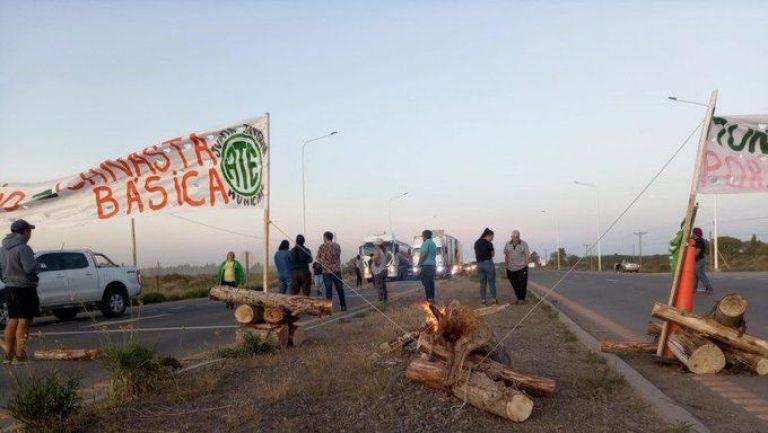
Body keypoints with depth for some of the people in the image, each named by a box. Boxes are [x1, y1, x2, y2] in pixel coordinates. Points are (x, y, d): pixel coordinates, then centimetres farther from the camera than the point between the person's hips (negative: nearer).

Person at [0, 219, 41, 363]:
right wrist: (38, 266, -4)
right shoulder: (23, 248, -17)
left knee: (12, 320, 15)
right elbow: (30, 269, -24)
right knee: (24, 321, -3)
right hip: (24, 288, -8)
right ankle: (20, 355, -4)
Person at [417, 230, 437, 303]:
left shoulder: (426, 242, -9)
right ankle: (432, 298, 10)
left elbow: (423, 254, -16)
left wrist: (419, 263, -8)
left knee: (426, 282, -9)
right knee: (431, 282, 10)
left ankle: (429, 299, -14)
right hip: (433, 265, 9)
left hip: (426, 265, -9)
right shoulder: (433, 243, 20)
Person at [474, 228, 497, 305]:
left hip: (479, 264, 5)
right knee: (492, 283, 7)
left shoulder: (476, 243, 6)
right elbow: (493, 254, -2)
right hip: (488, 263, -5)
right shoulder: (489, 243, -13)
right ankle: (494, 300, 16)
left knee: (482, 283, 13)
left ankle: (483, 300, 16)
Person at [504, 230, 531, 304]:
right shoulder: (508, 244, 5)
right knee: (515, 285, 6)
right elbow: (506, 256, 11)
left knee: (522, 285, 1)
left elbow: (527, 256, -3)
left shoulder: (524, 244, -3)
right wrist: (506, 266, 8)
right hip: (511, 269, 3)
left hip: (521, 268, -3)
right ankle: (519, 298, 20)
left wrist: (526, 267, -8)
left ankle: (522, 299, 15)